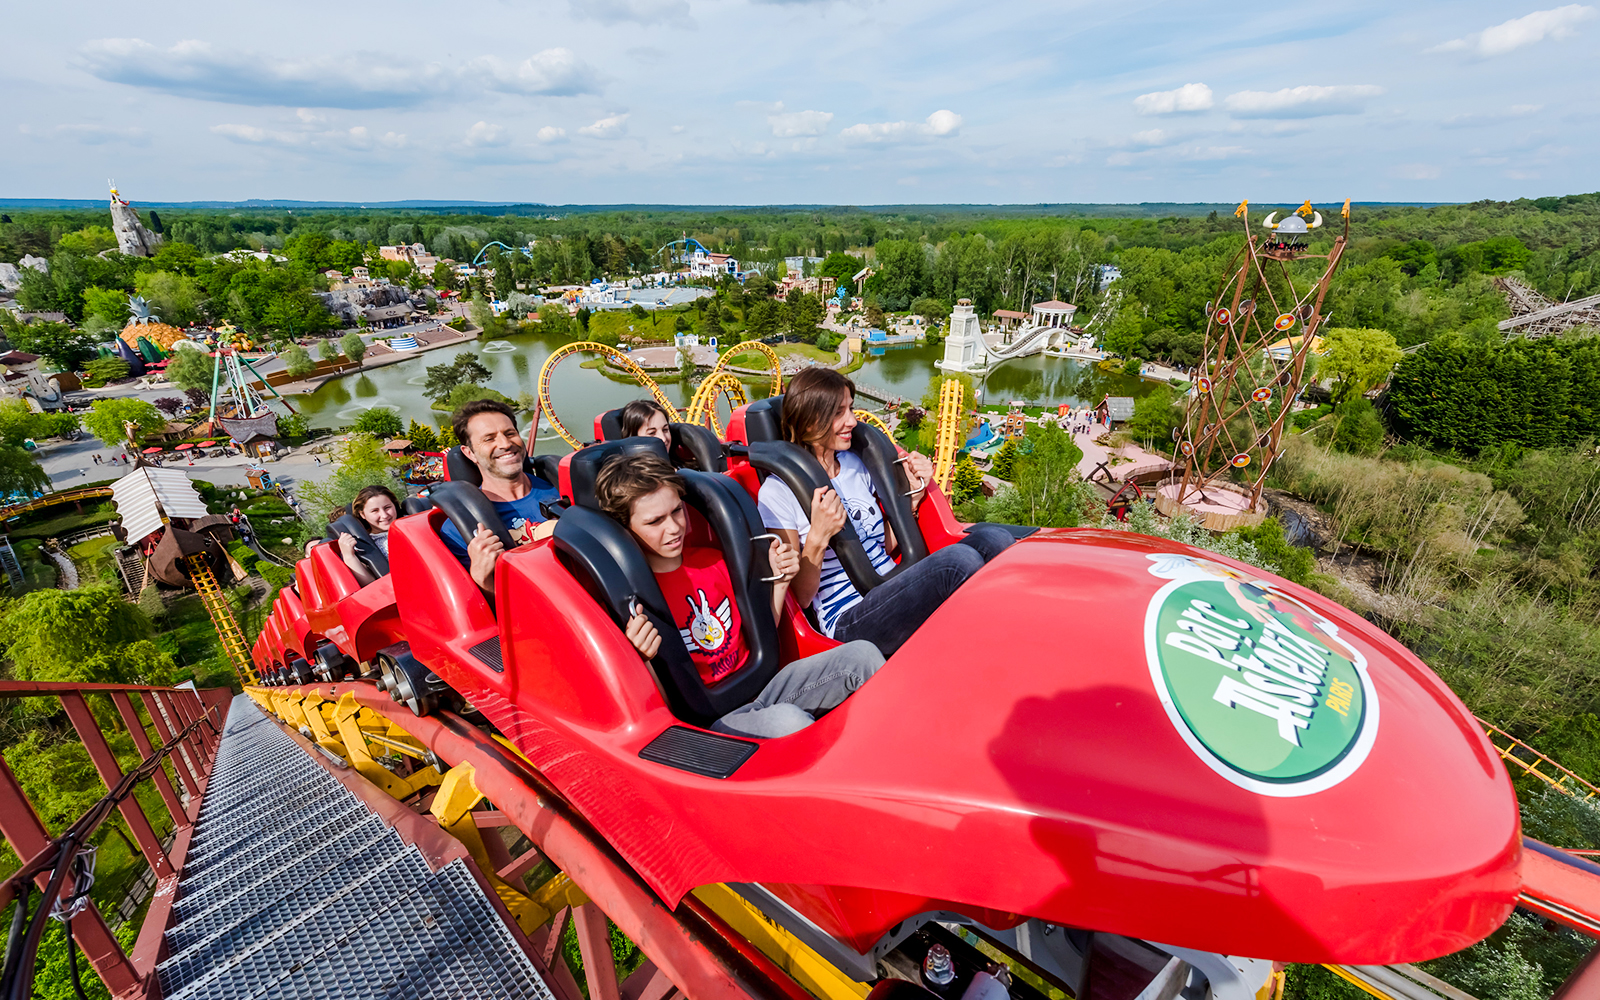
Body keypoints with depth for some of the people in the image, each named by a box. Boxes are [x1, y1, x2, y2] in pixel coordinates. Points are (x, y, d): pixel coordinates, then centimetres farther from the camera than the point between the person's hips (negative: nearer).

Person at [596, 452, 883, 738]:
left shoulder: (713, 561, 7)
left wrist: (781, 580, 4)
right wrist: (645, 659, -30)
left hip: (760, 687, 6)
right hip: (707, 721, -6)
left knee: (862, 654, -10)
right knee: (789, 720, -36)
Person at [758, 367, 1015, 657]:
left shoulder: (855, 464, 14)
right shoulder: (778, 491, -7)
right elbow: (799, 597, -7)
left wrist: (913, 494, 7)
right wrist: (817, 538, -22)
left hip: (895, 596, 7)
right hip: (848, 622, -7)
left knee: (991, 537, -17)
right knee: (959, 559, -29)